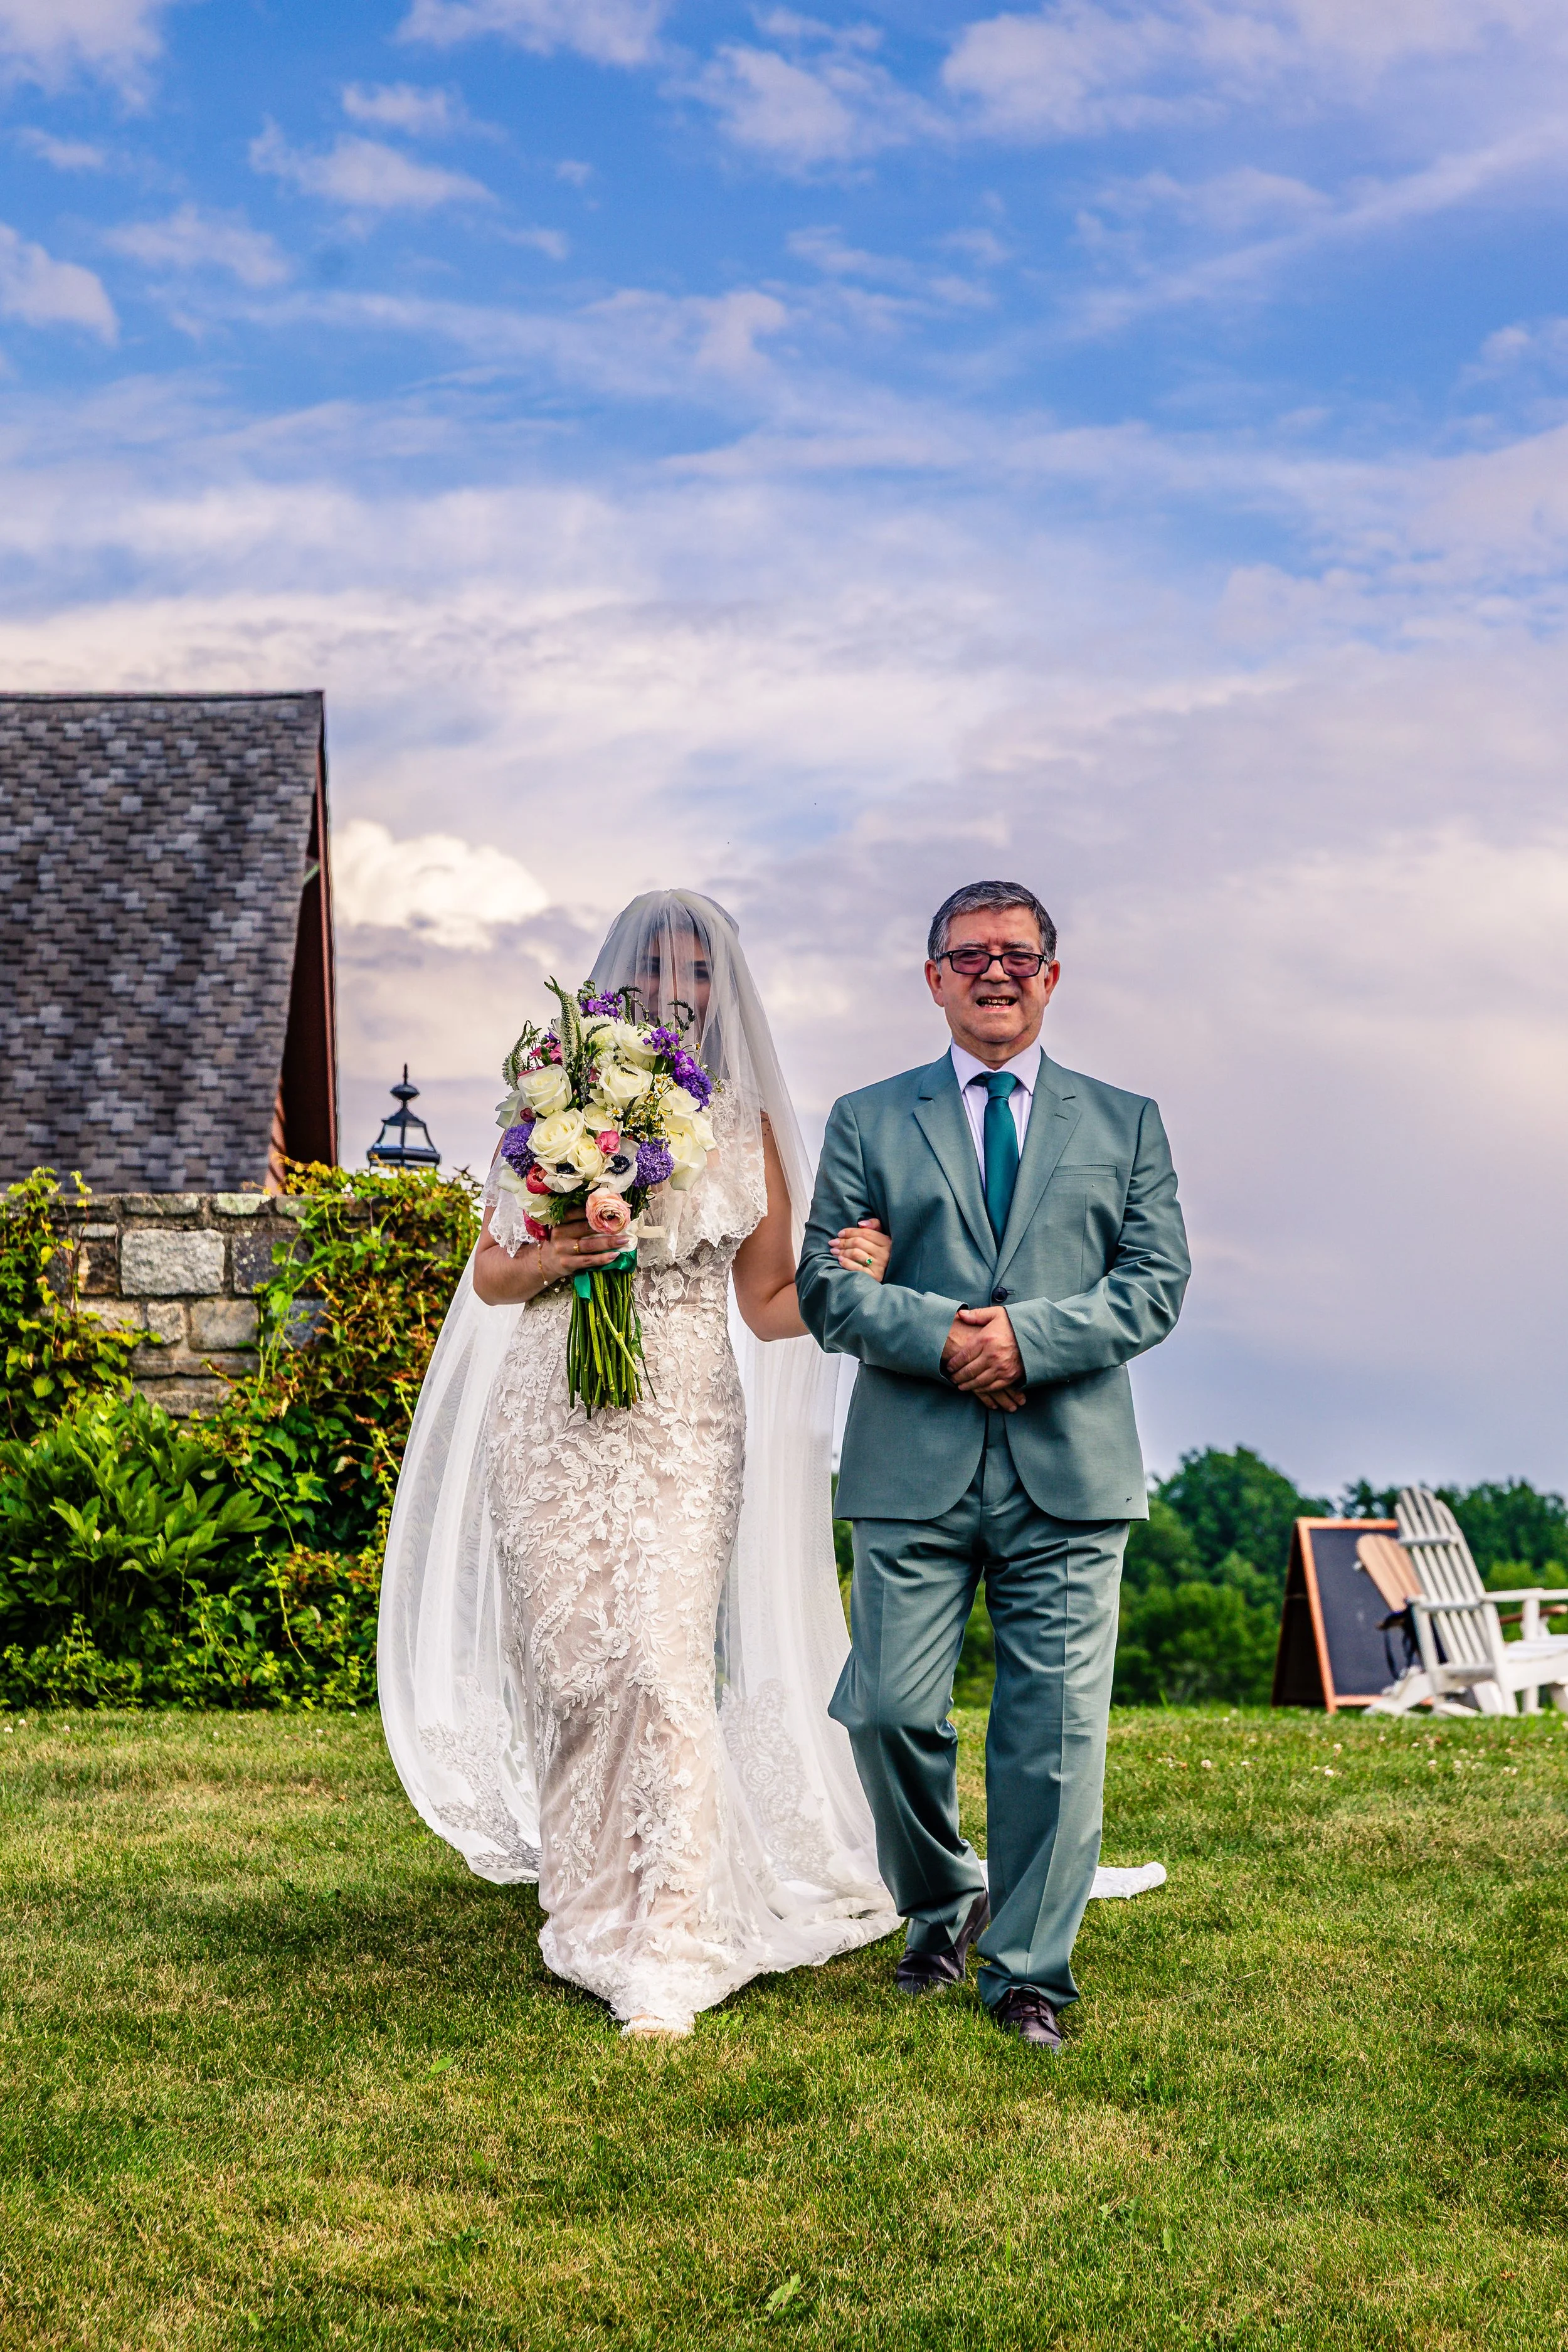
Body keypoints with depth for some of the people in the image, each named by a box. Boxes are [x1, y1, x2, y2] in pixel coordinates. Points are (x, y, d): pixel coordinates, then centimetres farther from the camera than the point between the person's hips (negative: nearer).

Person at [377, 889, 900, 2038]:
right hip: (554, 1420, 2)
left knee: (667, 1666, -13)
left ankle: (666, 1959, -11)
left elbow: (770, 1305, 8)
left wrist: (851, 1279, -12)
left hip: (686, 1427, -1)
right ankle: (587, 1902, 25)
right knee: (568, 1667, 5)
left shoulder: (745, 1127, 7)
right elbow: (489, 1276, 10)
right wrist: (548, 1261, -12)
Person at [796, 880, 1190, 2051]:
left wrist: (1030, 1335, -12)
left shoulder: (1126, 1123, 13)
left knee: (1056, 1729, 1)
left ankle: (1031, 1968, 15)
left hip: (1071, 1472, 0)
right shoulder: (868, 1121, 11)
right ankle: (942, 1906, 27)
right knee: (891, 1714, -1)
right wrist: (942, 1336, -13)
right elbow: (825, 1283, 3)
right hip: (915, 1471, 0)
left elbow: (1156, 1283, 3)